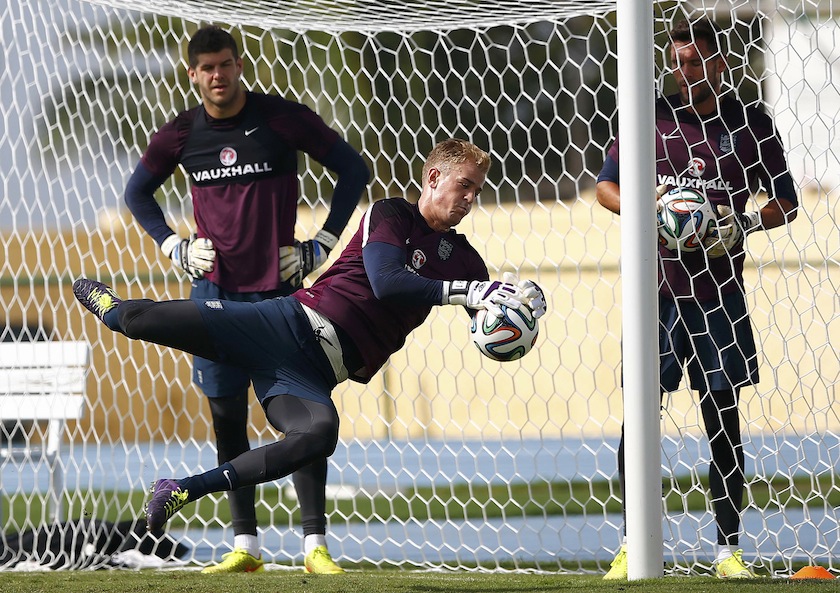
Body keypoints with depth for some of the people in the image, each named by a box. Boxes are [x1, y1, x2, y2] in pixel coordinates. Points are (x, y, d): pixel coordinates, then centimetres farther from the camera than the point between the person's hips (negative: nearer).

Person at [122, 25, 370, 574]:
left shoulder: (284, 119, -6)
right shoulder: (181, 135, 3)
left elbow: (354, 169, 3)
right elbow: (137, 191, 21)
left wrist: (322, 244, -1)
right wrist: (174, 245, 8)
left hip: (279, 289, -3)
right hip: (215, 291, 3)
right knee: (227, 416, 3)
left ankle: (316, 542, -5)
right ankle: (245, 545, 9)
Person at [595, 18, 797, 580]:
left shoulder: (750, 124, 3)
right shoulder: (651, 116, 5)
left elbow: (787, 201, 9)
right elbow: (605, 185, 11)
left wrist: (744, 224, -10)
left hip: (719, 294, 0)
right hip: (656, 286, 0)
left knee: (723, 416, 2)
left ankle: (729, 548, 8)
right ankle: (633, 544, 5)